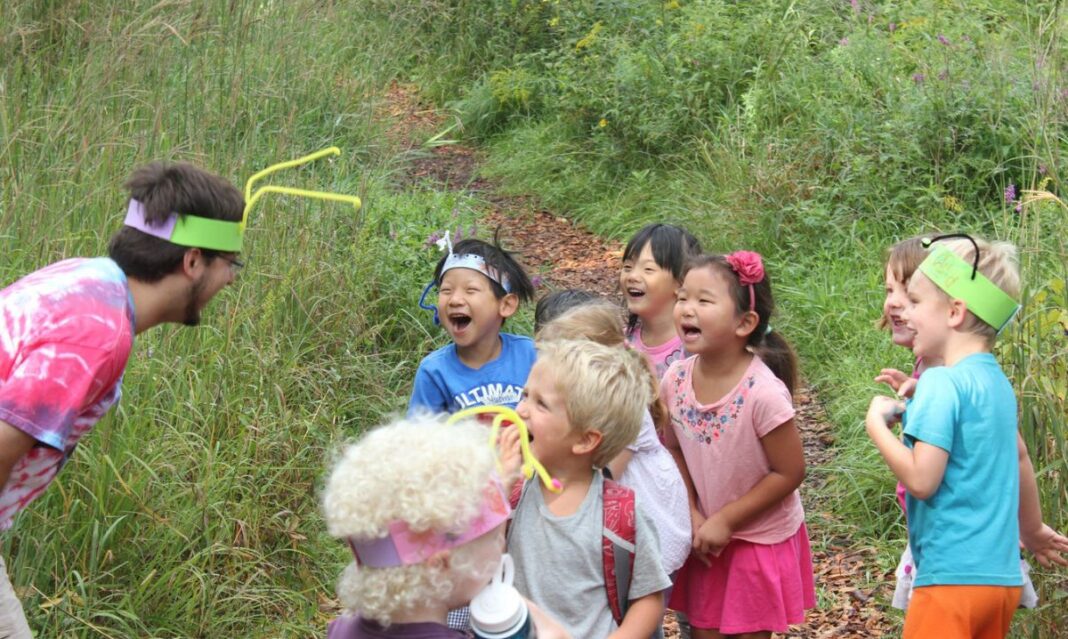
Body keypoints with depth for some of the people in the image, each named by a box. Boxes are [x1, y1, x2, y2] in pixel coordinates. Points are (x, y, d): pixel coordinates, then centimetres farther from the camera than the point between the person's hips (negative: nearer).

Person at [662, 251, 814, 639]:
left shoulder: (764, 392, -28)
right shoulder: (675, 380, -12)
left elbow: (789, 472, -20)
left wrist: (724, 520, -17)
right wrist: (693, 515, -8)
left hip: (761, 539, -4)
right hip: (707, 536, 5)